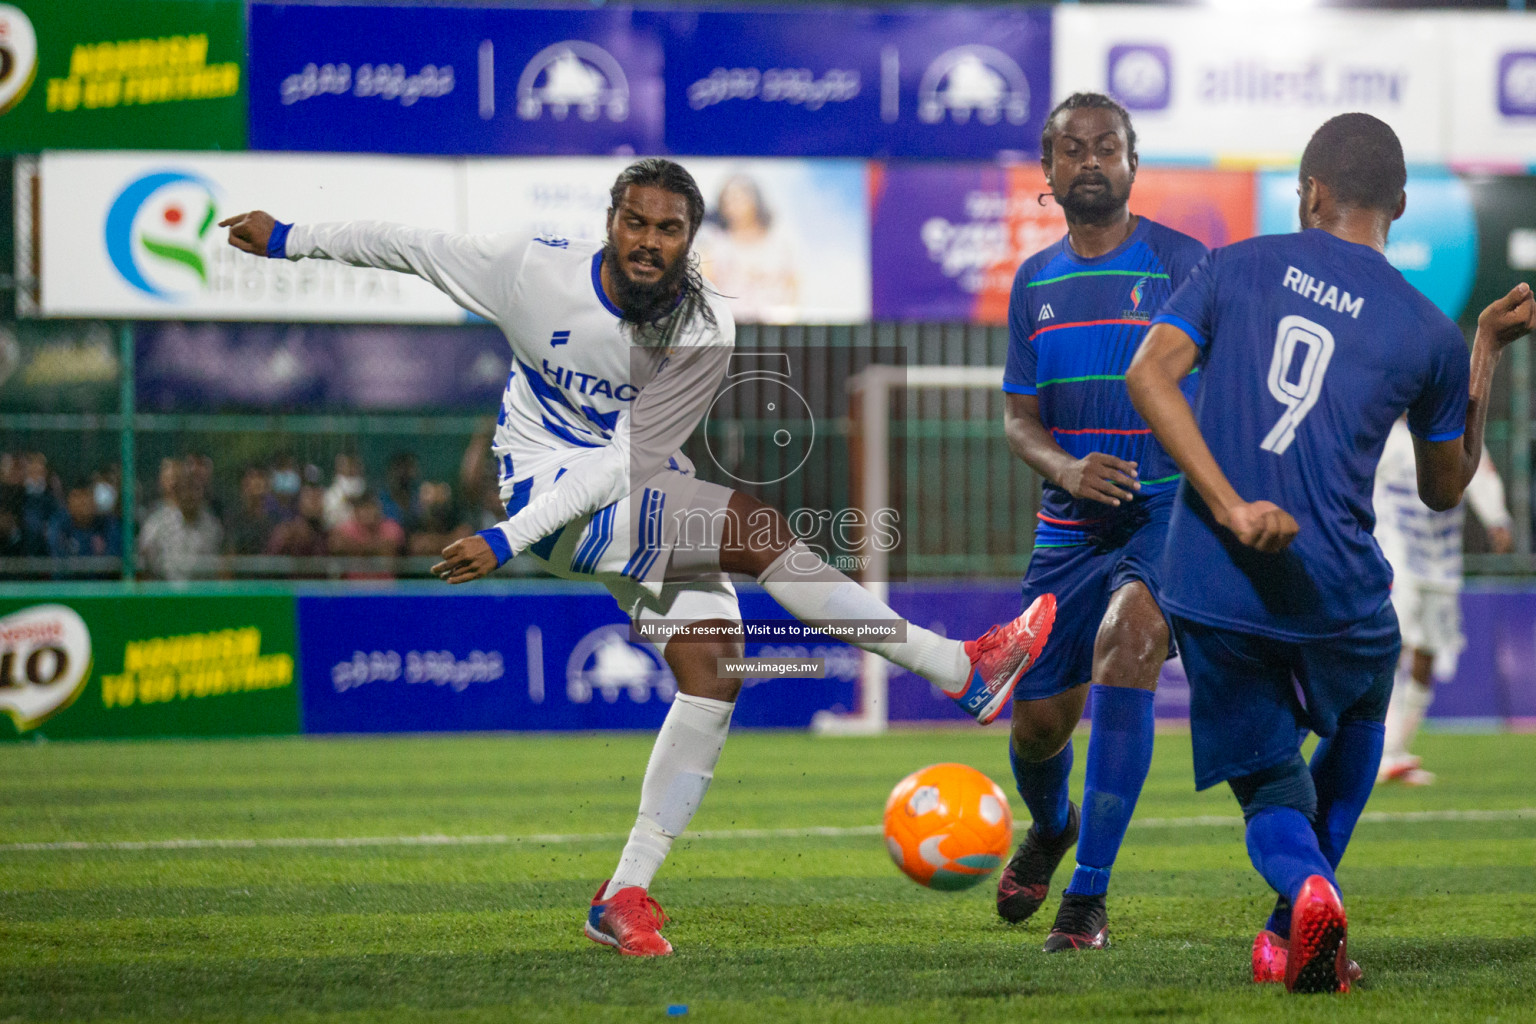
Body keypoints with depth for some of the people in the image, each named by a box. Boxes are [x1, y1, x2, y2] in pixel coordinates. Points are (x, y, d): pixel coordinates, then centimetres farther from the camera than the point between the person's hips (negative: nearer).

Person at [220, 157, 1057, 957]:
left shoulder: (704, 331, -13)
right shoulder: (534, 272, -14)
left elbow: (630, 457, -16)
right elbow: (411, 248, 1)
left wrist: (510, 539, -23)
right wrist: (290, 240, 7)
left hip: (646, 501, 4)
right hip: (549, 490, -4)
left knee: (713, 670, -13)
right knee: (755, 528, -25)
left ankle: (625, 894, -5)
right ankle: (962, 672, -23)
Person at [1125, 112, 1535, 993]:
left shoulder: (1238, 267, 8)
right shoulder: (1429, 334, 4)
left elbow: (1151, 374, -8)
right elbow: (1444, 489, 17)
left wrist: (1228, 508, -14)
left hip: (1208, 587, 1)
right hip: (1336, 592, 0)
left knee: (1271, 786, 14)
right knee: (1358, 721, 32)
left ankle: (1305, 886, -20)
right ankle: (1296, 931, 20)